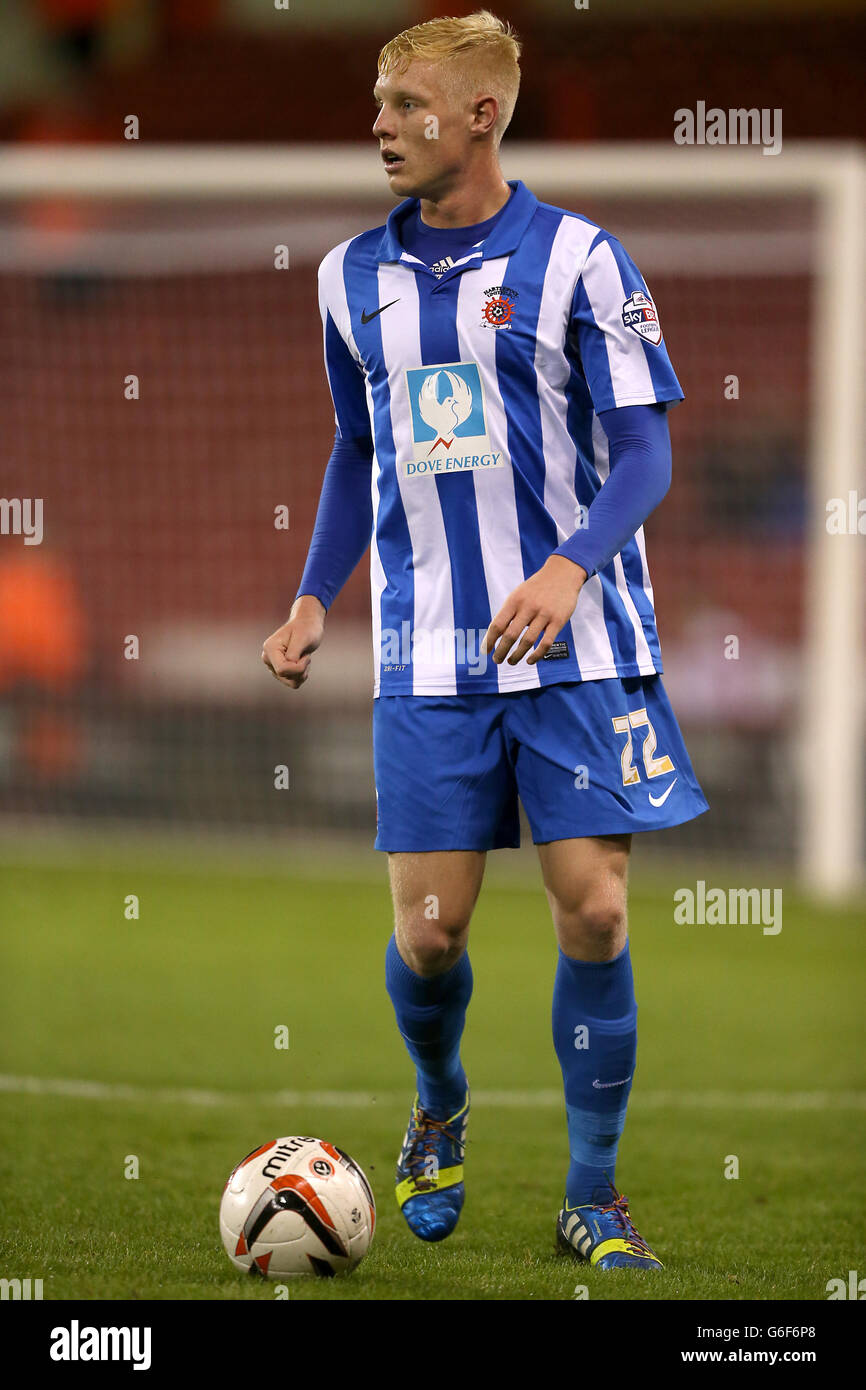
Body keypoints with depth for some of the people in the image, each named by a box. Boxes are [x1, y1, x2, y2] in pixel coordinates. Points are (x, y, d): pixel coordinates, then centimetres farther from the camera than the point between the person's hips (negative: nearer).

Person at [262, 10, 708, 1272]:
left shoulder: (576, 258, -3)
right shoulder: (353, 276, 9)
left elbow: (643, 455, -5)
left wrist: (571, 567, -22)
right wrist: (315, 599, 11)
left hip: (579, 645, -3)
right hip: (429, 655, 3)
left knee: (593, 910, -6)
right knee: (429, 931, -2)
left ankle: (594, 1198, 7)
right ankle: (440, 1111, 29)